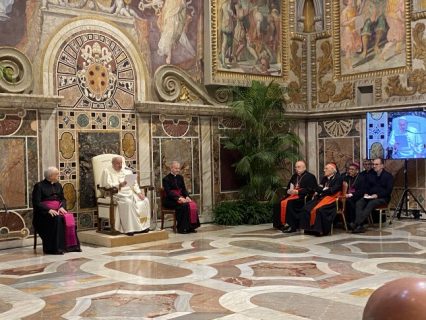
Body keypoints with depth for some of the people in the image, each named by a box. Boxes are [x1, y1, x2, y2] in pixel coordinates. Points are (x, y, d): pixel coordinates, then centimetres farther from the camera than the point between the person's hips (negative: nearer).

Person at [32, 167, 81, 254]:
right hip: (44, 212, -5)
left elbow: (63, 199, 15)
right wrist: (49, 210, -22)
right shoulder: (39, 186, -1)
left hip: (57, 210, 5)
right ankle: (55, 248, -34)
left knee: (69, 217, -25)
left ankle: (70, 245, -24)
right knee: (56, 219, -35)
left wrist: (62, 207, -9)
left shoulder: (58, 185, 18)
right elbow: (36, 203, -9)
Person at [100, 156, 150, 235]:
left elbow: (134, 184, 17)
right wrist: (119, 185, -27)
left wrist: (139, 192, -1)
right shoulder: (107, 171, 2)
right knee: (127, 202, -36)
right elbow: (107, 185, -13)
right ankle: (129, 229, -34)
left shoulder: (127, 171, 19)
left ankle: (142, 226, -13)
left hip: (130, 193, 6)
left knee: (145, 201, -15)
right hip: (116, 194, -6)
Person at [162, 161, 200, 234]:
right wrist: (178, 198, -26)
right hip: (170, 200, -6)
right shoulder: (166, 179, -4)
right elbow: (168, 192, -14)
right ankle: (182, 228, -25)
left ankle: (190, 227, -14)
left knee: (193, 204, -20)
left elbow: (184, 189, 13)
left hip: (181, 198, 6)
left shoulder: (180, 177, 17)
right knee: (184, 205, -32)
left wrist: (187, 196, -8)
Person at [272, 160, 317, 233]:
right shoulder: (294, 176, 22)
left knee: (289, 203, -34)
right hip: (292, 195, 7)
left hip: (303, 197, -7)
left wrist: (297, 192, -17)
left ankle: (291, 226, -30)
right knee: (278, 204, -16)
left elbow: (310, 190, -11)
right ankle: (281, 224, -10)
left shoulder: (310, 177, 0)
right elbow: (288, 187, 27)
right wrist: (289, 191, 2)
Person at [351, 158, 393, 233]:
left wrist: (377, 195, -19)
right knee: (359, 203, -26)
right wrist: (366, 193, -3)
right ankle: (359, 226, -42)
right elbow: (366, 187, 20)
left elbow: (389, 190, -6)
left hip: (383, 197, -5)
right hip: (370, 197, 5)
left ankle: (356, 223, -47)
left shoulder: (388, 176, 3)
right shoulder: (370, 176, 20)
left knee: (371, 204, -36)